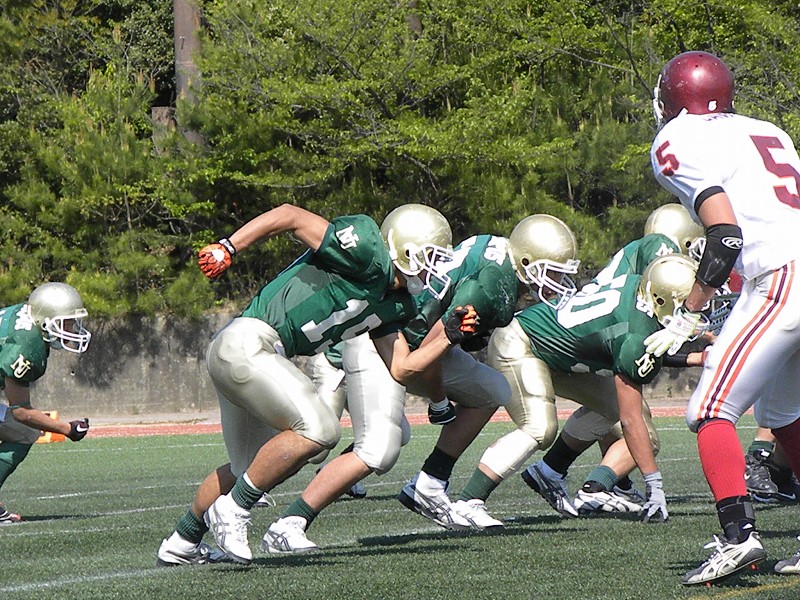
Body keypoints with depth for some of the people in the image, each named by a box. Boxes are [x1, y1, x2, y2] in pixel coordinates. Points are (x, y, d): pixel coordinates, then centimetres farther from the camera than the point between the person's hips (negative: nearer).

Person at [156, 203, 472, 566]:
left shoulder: (395, 305, 15)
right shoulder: (367, 253, -12)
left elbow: (401, 367, 19)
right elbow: (290, 216, -14)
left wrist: (448, 337, 9)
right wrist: (227, 249, -16)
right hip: (247, 342, -10)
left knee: (253, 466, 21)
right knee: (317, 428, -18)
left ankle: (181, 543, 34)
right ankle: (233, 510, -7)